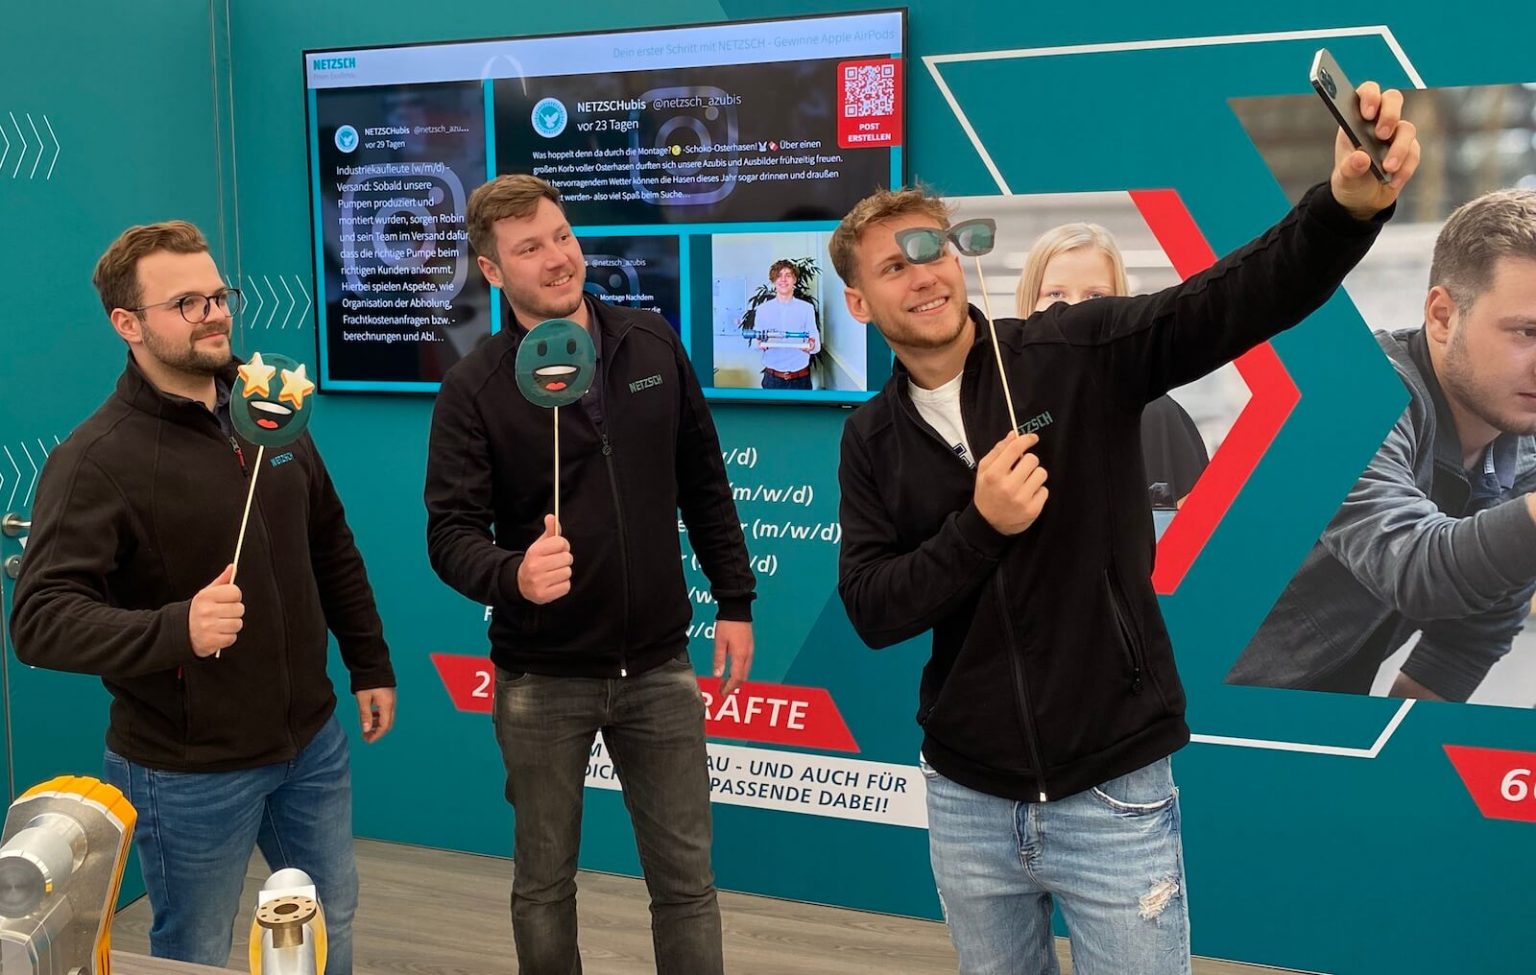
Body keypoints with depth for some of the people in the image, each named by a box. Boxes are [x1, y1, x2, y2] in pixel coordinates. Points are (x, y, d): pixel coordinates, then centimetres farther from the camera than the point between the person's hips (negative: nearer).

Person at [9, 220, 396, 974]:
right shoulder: (97, 458, -18)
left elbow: (333, 550, 13)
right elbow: (40, 617, -25)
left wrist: (370, 664, 14)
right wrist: (174, 628, -40)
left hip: (312, 741, 6)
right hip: (189, 771, -6)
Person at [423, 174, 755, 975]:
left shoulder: (653, 345, 0)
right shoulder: (475, 388, -10)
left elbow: (703, 483, 8)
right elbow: (450, 531, -15)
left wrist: (735, 600, 8)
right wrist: (511, 576, -36)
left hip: (658, 665, 2)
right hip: (542, 678, -2)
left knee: (685, 877, 10)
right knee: (544, 882, 15)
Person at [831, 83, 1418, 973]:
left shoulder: (1079, 354, -8)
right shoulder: (872, 440, 3)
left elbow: (1239, 298, -21)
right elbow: (871, 610, -4)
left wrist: (1348, 203, -39)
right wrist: (979, 527, -19)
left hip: (1114, 793, -3)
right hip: (968, 800, 4)